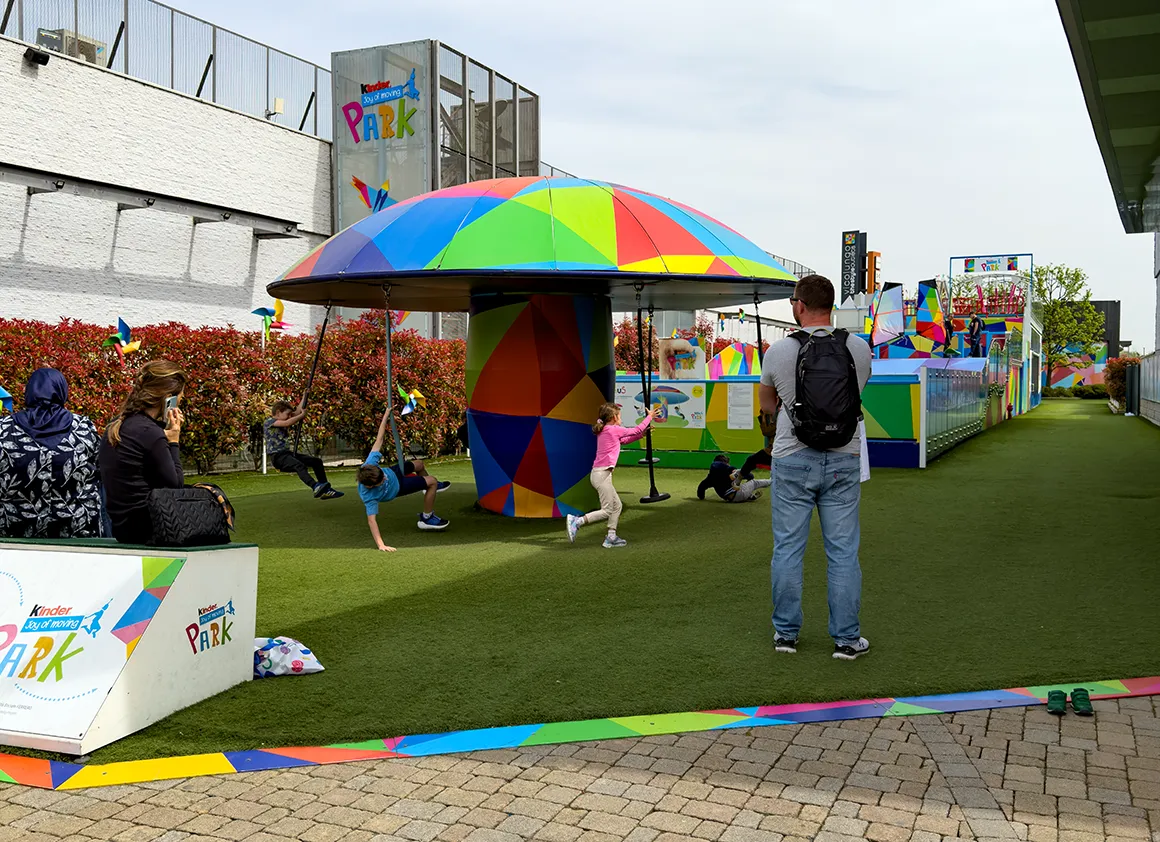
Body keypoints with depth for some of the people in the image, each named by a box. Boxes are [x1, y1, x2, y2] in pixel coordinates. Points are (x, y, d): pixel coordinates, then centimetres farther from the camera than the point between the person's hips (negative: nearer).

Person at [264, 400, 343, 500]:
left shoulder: (283, 421, 18)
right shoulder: (268, 422, -6)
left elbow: (298, 410, 14)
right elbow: (287, 423, -23)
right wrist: (302, 415, -12)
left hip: (288, 453, 9)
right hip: (277, 456, -9)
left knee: (317, 461, 4)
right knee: (300, 465, -36)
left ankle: (324, 491, 1)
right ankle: (316, 487, -57)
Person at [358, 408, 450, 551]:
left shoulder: (370, 464, -38)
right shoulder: (369, 496, -47)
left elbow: (379, 440, -29)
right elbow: (371, 519, -48)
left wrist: (386, 416, -26)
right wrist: (380, 545, -56)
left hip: (392, 472, 6)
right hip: (396, 488, -6)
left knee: (419, 464, 28)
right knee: (432, 481, -9)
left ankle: (429, 488, 63)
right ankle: (427, 518, 13)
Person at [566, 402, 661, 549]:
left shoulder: (603, 431, 16)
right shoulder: (614, 430, -9)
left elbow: (623, 440, 30)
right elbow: (637, 430, 1)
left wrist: (641, 435, 26)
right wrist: (649, 416, 14)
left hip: (601, 474, 10)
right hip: (601, 474, -10)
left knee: (617, 506, 14)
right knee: (607, 511, -6)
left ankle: (611, 537, 14)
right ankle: (576, 521, -11)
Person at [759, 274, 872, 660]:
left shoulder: (778, 352, -8)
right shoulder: (860, 349, -2)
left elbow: (766, 404, 8)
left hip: (792, 461, -1)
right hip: (843, 462, 2)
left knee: (788, 548, 9)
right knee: (843, 551, 7)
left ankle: (786, 632, 18)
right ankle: (847, 638, 13)